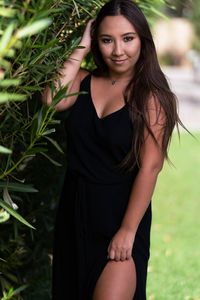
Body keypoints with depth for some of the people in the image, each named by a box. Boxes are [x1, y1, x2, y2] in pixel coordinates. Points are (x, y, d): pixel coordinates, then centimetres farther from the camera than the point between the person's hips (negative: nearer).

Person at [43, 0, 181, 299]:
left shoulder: (151, 96, -10)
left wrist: (128, 231, -18)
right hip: (74, 209, 5)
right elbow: (52, 100, -18)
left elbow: (149, 167, -15)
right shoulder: (85, 81, 3)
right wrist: (82, 47, -10)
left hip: (120, 213, -5)